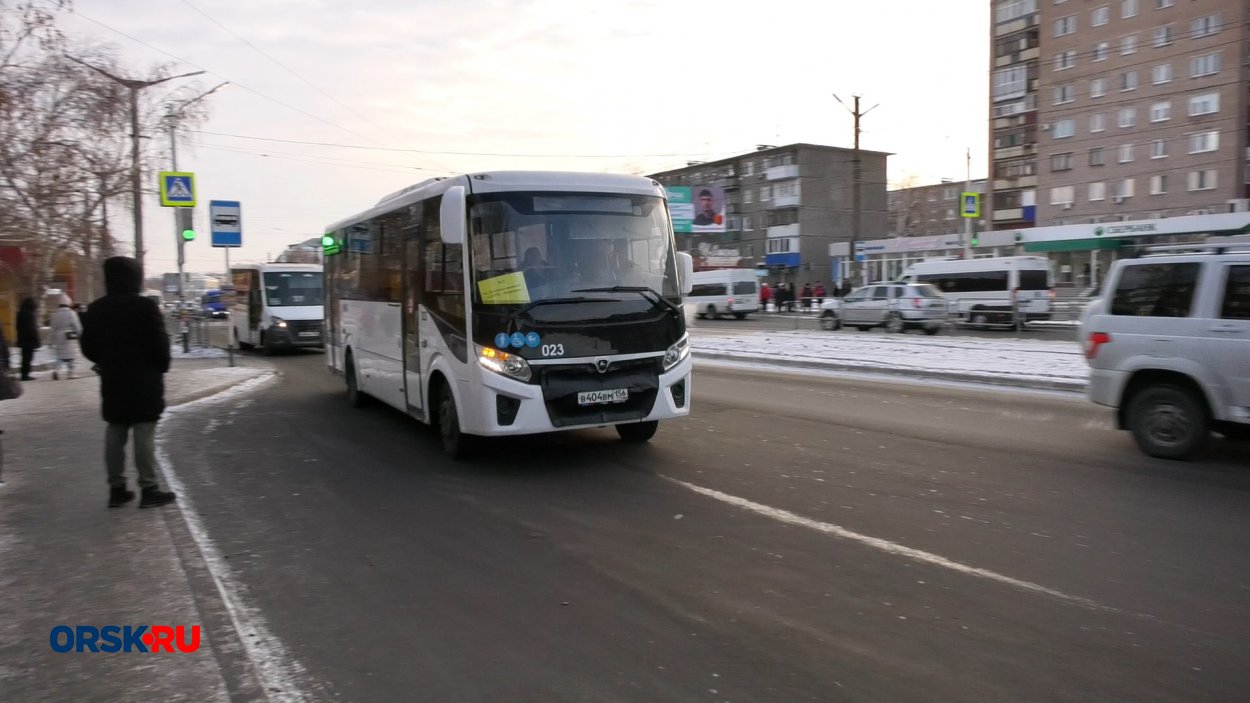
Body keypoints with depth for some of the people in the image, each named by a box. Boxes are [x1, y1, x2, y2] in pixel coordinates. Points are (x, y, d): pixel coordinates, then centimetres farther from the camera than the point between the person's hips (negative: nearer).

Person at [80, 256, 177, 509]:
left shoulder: (96, 308, 6)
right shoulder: (145, 306, -13)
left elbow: (88, 347, 9)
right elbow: (159, 343, -14)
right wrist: (162, 366, 2)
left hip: (112, 380, 6)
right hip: (144, 380, -6)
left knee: (115, 434, 10)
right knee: (144, 434, -3)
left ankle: (116, 488, 14)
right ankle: (149, 490, -1)